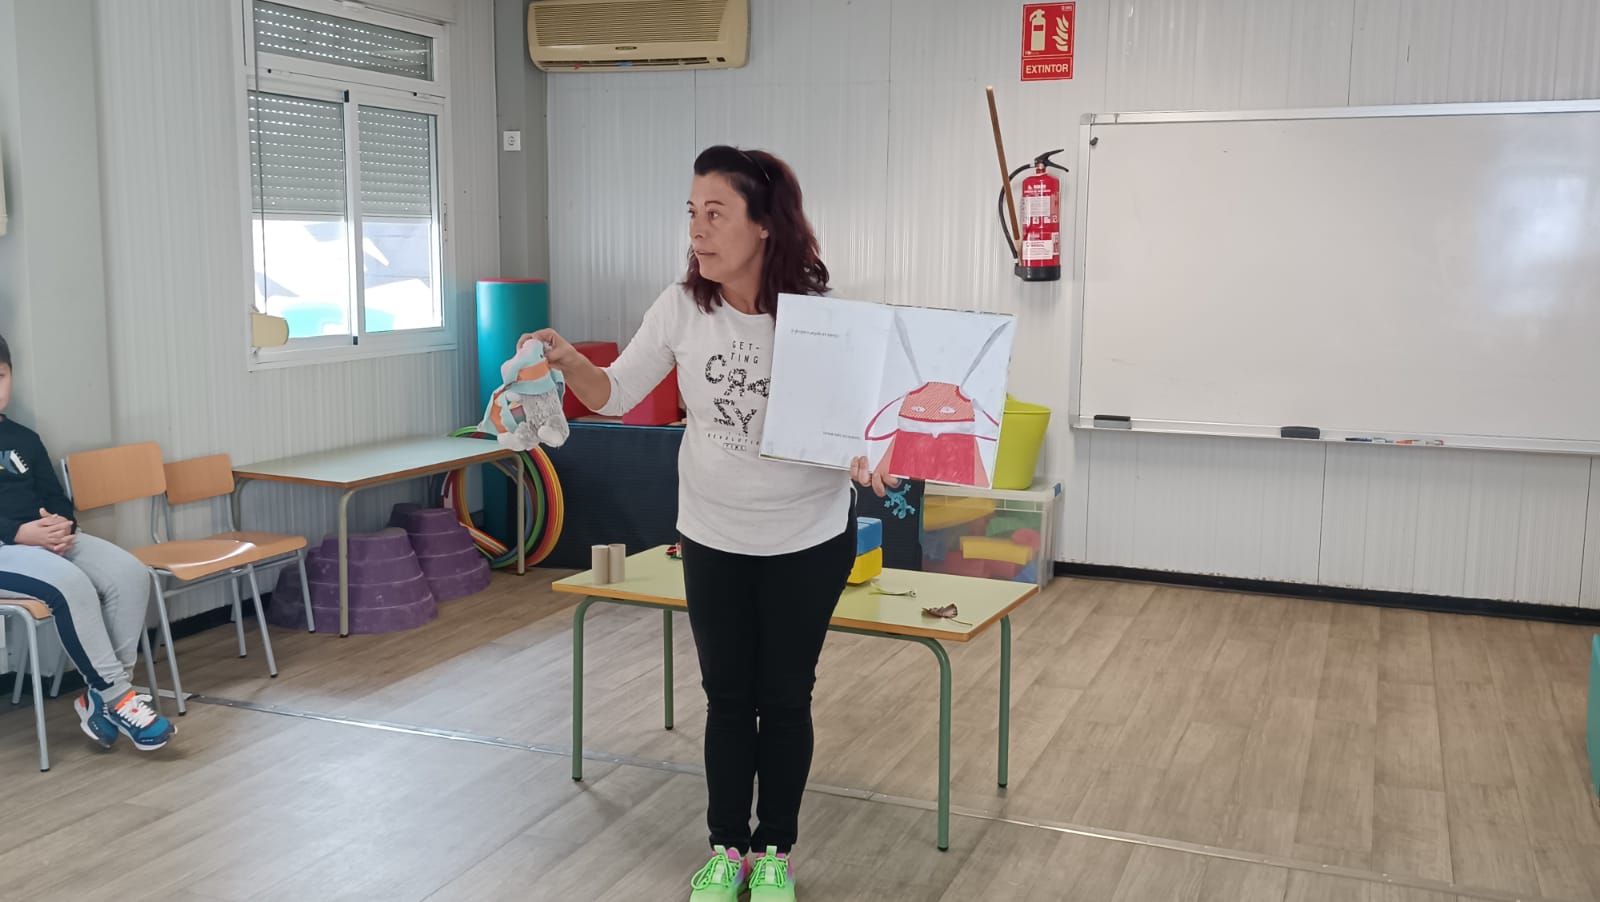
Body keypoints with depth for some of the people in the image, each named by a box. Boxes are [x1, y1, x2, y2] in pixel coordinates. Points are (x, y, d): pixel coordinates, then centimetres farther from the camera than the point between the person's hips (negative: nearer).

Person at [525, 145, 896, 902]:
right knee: (727, 696, 12)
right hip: (713, 538, 2)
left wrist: (865, 459, -31)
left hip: (808, 540, -2)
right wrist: (569, 362, -23)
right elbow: (617, 395, -3)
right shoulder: (681, 307, -9)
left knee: (785, 697, 11)